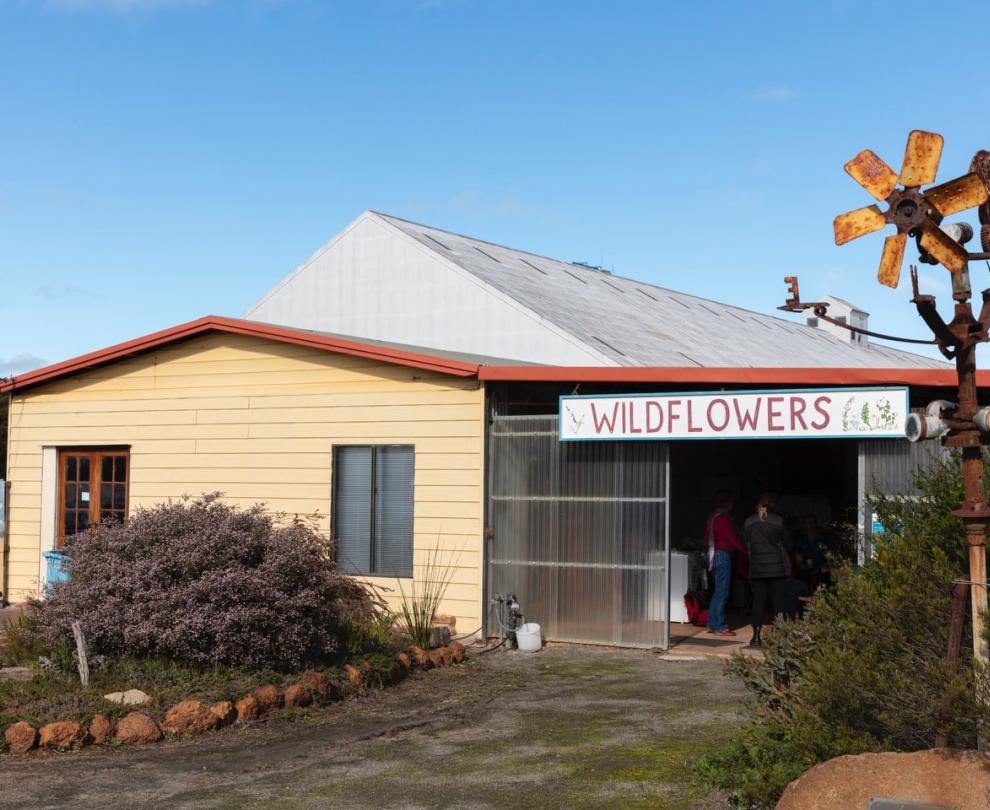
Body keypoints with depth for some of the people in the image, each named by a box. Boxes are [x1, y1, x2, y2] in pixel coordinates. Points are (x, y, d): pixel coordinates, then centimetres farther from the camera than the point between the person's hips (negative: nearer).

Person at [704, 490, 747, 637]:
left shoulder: (712, 517, 12)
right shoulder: (724, 518, -15)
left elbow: (707, 536, 21)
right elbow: (733, 538, -17)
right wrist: (746, 552, -11)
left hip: (713, 553, 10)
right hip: (723, 555, -10)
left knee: (718, 591, 16)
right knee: (722, 592, -6)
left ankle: (712, 624, 18)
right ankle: (719, 627, -4)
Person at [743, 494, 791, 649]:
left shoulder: (748, 523, 2)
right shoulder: (778, 521, -5)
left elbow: (746, 545, 8)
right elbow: (785, 543, 4)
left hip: (757, 568, 2)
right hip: (777, 566, -2)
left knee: (758, 601, 4)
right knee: (779, 601, 3)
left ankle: (756, 636, 0)